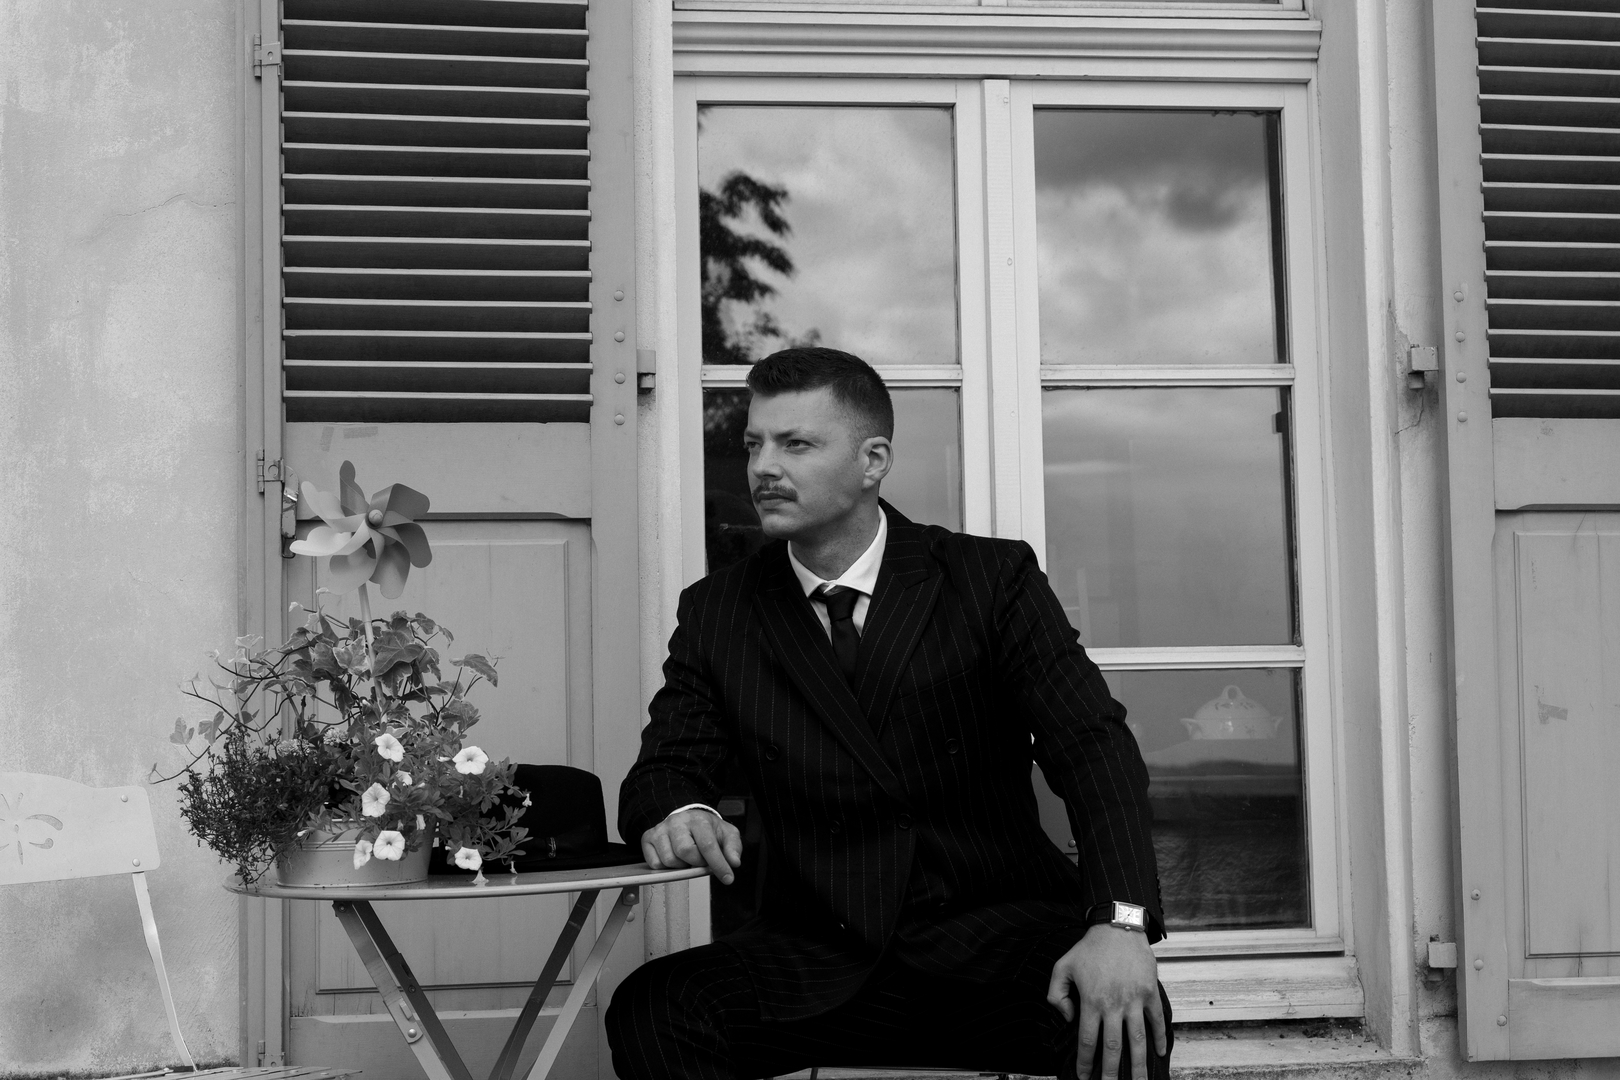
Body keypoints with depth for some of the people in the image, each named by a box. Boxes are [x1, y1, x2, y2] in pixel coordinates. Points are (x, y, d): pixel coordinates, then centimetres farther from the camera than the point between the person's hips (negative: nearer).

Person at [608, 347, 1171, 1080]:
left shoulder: (991, 578, 1)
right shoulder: (716, 613, 9)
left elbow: (1093, 746, -8)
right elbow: (667, 764, 8)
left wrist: (1119, 923, -27)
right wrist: (680, 811, -20)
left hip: (995, 935, -1)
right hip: (822, 957, 2)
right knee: (648, 1012, -26)